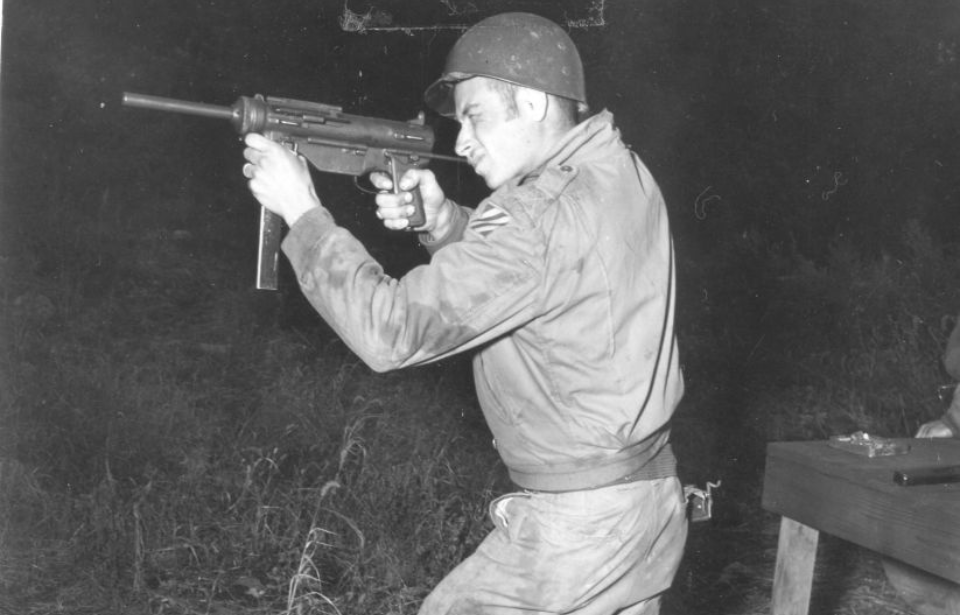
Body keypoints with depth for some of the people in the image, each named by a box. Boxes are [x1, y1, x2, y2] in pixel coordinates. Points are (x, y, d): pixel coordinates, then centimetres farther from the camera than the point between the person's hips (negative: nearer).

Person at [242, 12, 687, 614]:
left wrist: (302, 209, -15)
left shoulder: (547, 213, -23)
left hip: (576, 530, -8)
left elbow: (393, 330, -23)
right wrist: (442, 221, -2)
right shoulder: (620, 170, 4)